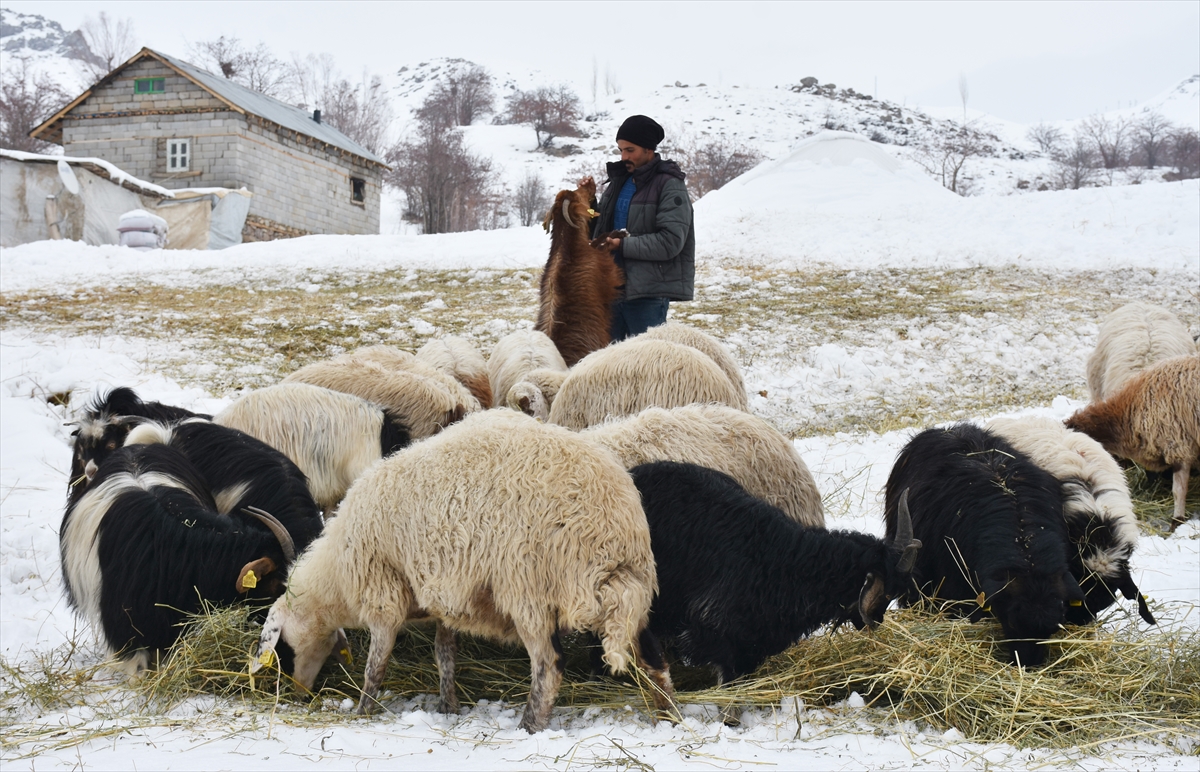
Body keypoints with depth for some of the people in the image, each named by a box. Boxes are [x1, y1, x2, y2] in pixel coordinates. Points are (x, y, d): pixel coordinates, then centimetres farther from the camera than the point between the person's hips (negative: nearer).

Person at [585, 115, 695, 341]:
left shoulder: (670, 186, -9)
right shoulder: (620, 180, 14)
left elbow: (671, 241, -18)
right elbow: (602, 228, 20)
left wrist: (623, 245, -20)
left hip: (648, 293, -7)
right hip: (613, 288, 7)